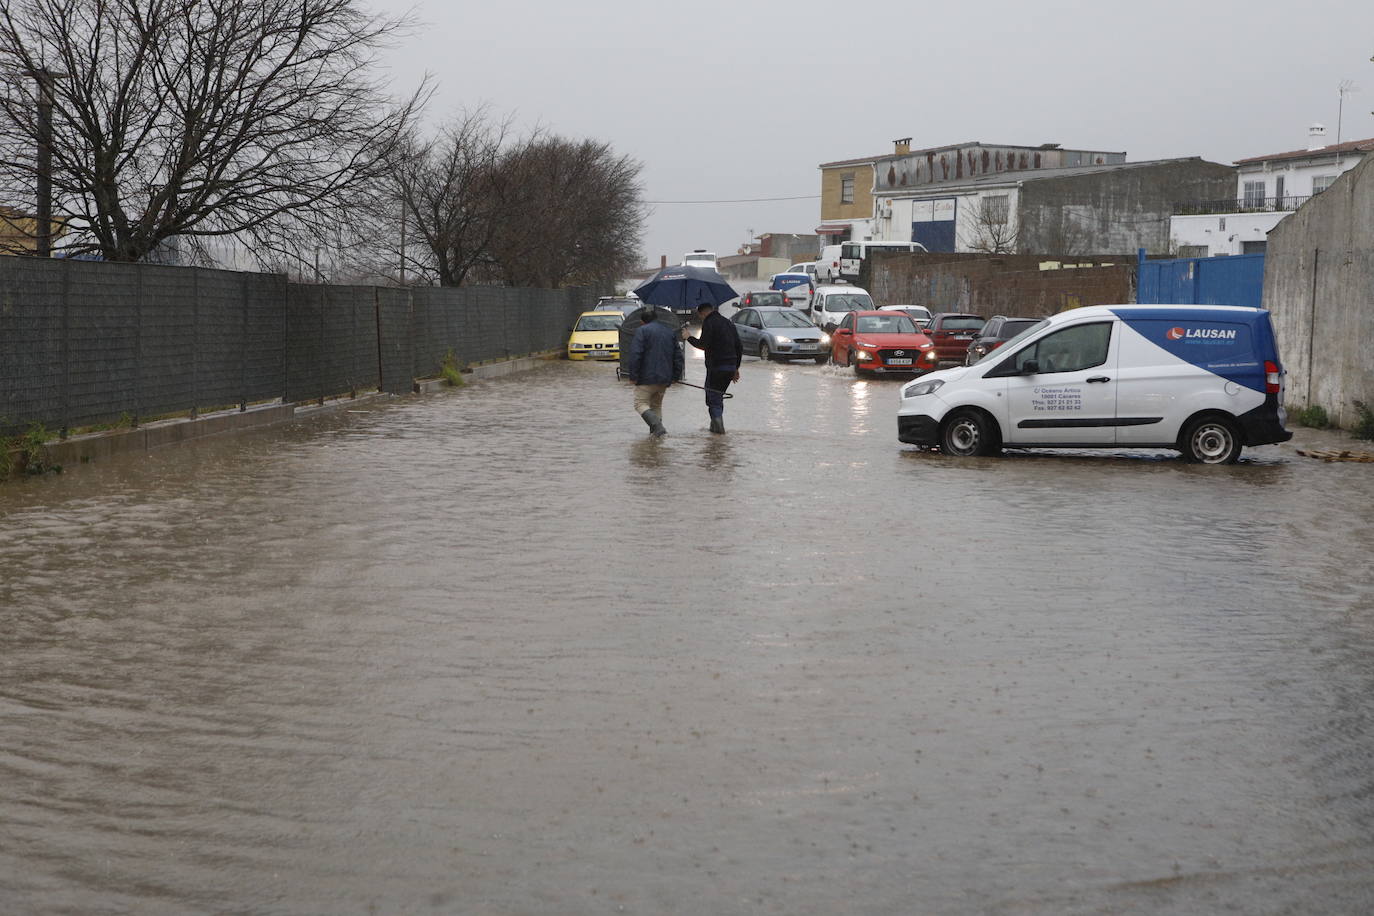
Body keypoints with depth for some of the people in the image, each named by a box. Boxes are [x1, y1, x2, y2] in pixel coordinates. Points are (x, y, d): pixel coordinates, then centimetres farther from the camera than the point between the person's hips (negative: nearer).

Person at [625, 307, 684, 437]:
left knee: (641, 403, -1)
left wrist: (633, 375, -11)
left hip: (647, 377, -6)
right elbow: (678, 356, 15)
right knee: (657, 404, 20)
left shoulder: (642, 330, -6)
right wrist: (676, 376, 19)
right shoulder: (670, 331, 13)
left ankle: (657, 426, -21)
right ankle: (656, 431, 11)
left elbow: (635, 355, -15)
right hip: (664, 378, 6)